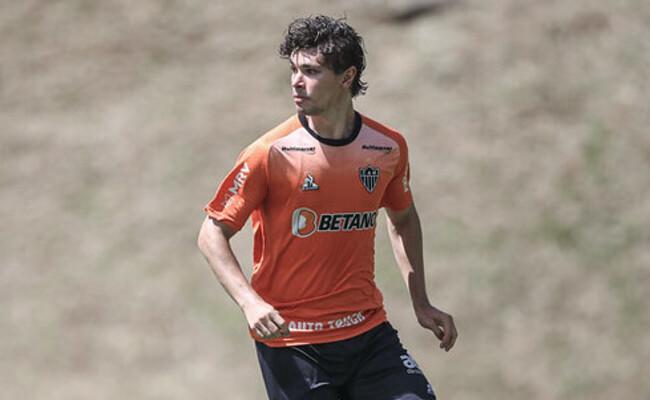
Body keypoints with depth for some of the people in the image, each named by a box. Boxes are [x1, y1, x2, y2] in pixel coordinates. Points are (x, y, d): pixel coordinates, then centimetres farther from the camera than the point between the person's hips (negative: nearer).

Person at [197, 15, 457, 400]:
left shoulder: (388, 147, 1)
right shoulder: (272, 154, -11)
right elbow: (213, 233, -6)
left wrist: (421, 302, 14)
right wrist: (250, 302, -20)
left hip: (369, 331, 3)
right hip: (291, 344, -3)